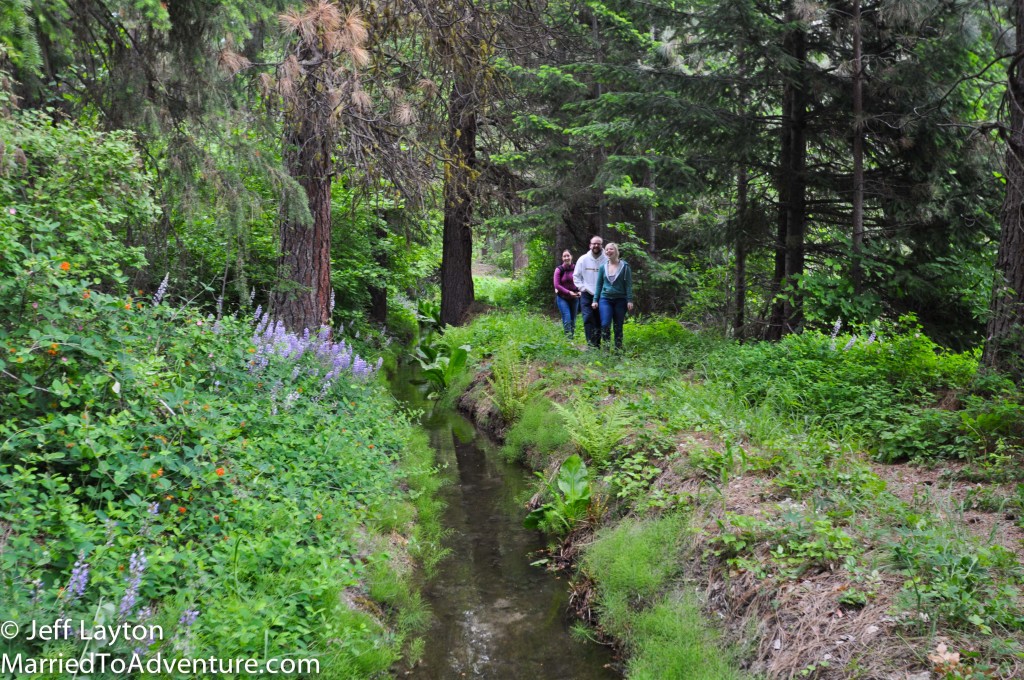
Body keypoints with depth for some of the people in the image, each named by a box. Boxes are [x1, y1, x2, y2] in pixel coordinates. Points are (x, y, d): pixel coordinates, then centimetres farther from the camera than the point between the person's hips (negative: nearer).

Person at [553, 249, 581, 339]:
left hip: (574, 298, 3)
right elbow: (557, 285, -9)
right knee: (567, 319, -13)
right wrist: (569, 292, -15)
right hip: (563, 298, -3)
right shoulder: (559, 269, -9)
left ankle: (573, 336, 17)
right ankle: (568, 338, -13)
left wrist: (579, 291, -12)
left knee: (573, 320, 8)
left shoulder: (575, 269, -4)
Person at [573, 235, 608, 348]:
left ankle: (597, 343, 16)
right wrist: (582, 288, -1)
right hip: (586, 295, 0)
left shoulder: (607, 260, -5)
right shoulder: (583, 259, 2)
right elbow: (576, 276, 9)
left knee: (599, 321, 6)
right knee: (588, 319, -10)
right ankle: (591, 344, -11)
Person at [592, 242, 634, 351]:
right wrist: (595, 300, 8)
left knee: (618, 326, 4)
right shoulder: (603, 267, 7)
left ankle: (618, 349, 13)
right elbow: (599, 284, 13)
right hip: (605, 298, 1)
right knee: (605, 324, -13)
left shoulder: (624, 266, -1)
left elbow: (628, 284, -2)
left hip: (620, 300, -1)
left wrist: (629, 300, -9)